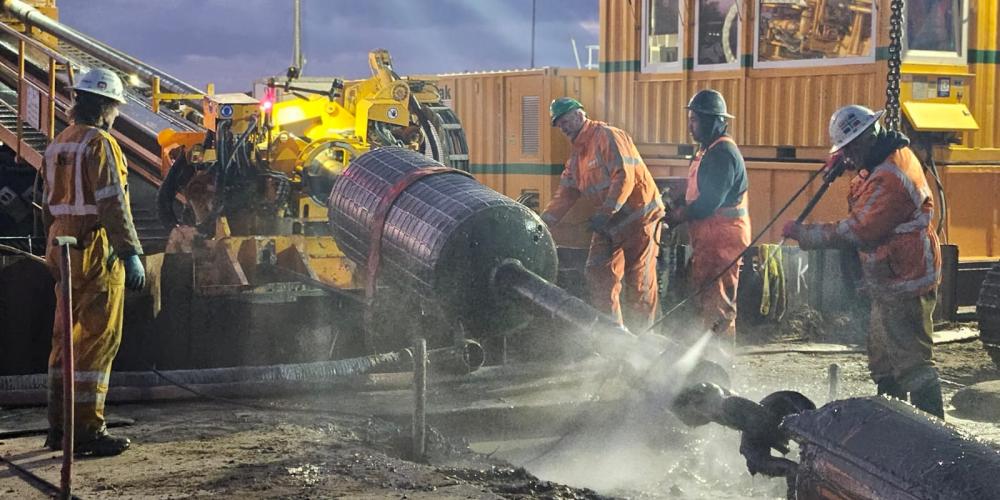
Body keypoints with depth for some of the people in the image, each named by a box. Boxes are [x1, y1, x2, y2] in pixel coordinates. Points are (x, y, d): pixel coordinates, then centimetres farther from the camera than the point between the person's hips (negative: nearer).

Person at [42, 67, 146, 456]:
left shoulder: (57, 144, 15)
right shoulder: (100, 144, -12)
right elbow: (113, 205, -19)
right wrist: (131, 253, -19)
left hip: (63, 249, 9)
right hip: (96, 250, -9)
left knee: (66, 337, 14)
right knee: (97, 339, -5)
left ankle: (59, 426, 20)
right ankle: (87, 430, -5)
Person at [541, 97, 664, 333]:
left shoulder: (607, 137, -15)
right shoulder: (576, 154, 14)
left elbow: (624, 178, -23)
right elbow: (566, 193, 12)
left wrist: (605, 212, -27)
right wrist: (543, 221, 1)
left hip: (639, 216, -9)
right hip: (609, 222, 9)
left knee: (639, 280, -2)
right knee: (598, 274, 6)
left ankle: (638, 336, 6)